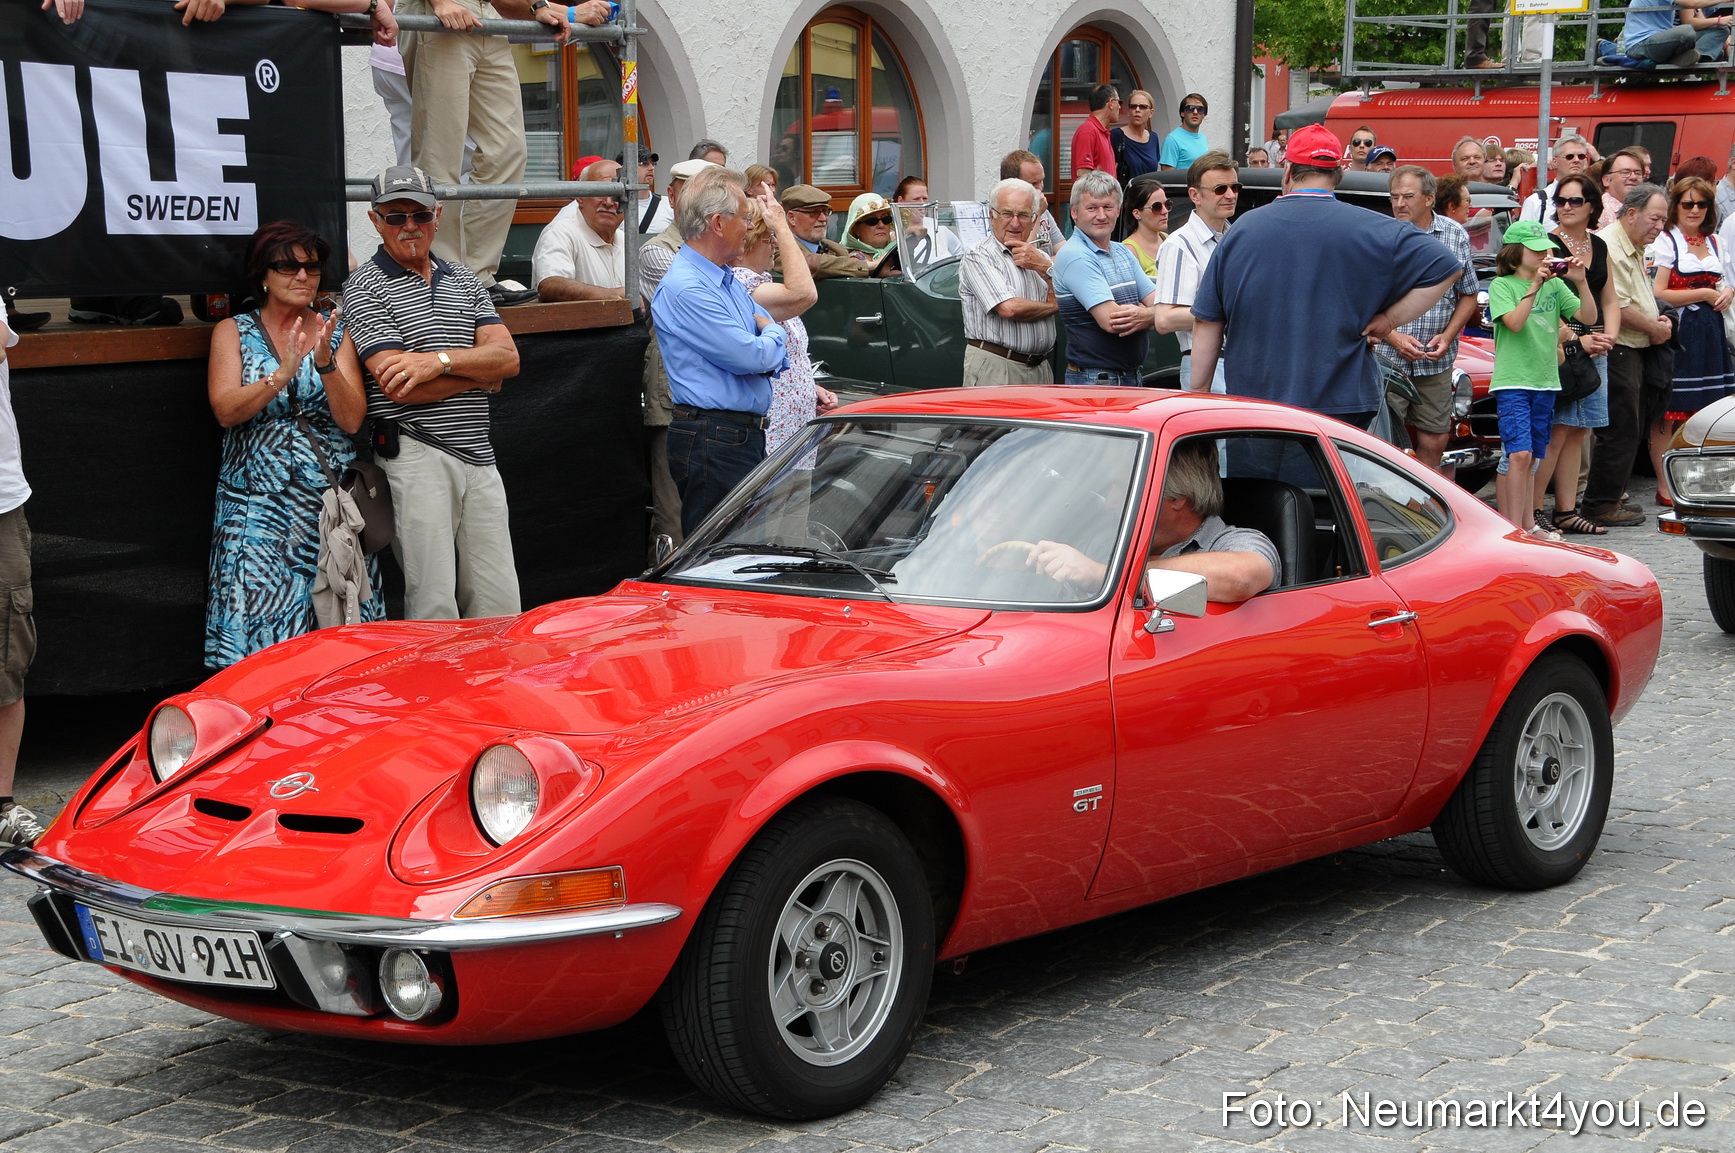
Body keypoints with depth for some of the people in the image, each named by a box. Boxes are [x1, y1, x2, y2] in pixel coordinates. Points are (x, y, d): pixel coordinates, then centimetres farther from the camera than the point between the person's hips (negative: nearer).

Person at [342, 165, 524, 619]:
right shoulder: (365, 287, -1)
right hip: (416, 459, -5)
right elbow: (401, 388, -11)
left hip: (479, 458, 5)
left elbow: (508, 358, 4)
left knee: (500, 609, 4)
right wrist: (481, 372, -1)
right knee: (434, 609, -6)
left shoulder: (464, 280, 17)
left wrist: (440, 360, -13)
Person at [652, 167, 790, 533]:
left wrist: (767, 351, -5)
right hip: (713, 443, -10)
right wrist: (774, 335, 2)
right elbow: (752, 357, -20)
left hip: (747, 435, 10)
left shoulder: (726, 279, 16)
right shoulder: (685, 289, -17)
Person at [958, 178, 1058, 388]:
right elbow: (1009, 308, -15)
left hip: (1040, 369, 6)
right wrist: (1053, 306, 2)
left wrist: (1044, 267, -7)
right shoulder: (978, 256, -3)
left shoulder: (1040, 257, 19)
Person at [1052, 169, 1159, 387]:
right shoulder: (1075, 256, -13)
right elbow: (1110, 320, -21)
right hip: (1093, 380, -8)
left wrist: (1144, 316, -15)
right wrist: (1152, 314, -5)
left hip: (1135, 377, 8)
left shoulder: (1123, 252, 14)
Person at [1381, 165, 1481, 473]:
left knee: (1435, 440, 7)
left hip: (1436, 362, 3)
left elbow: (1469, 296, 11)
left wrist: (1447, 336, -4)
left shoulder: (1456, 236, 5)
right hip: (1386, 358, -3)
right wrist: (1392, 336, -13)